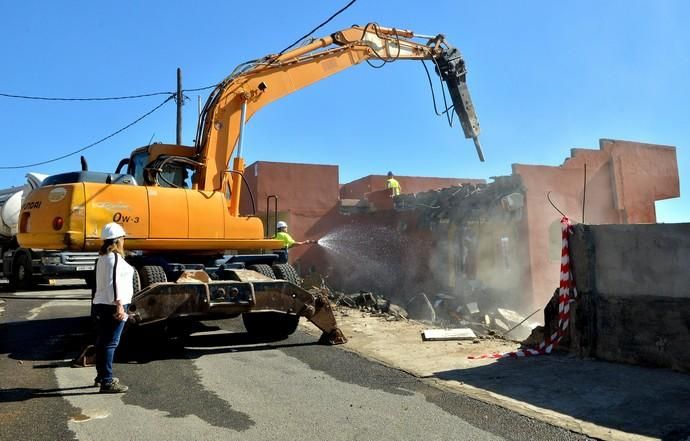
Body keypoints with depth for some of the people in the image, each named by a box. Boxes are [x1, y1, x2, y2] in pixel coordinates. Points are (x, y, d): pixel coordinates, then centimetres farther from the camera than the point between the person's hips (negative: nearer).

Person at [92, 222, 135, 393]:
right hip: (113, 306, -10)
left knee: (102, 341, 17)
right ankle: (107, 381, -8)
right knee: (111, 342, -8)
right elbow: (114, 282, -22)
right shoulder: (115, 258, -13)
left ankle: (101, 376, 29)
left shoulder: (102, 258, 16)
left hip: (100, 304, 10)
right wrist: (119, 305, -26)